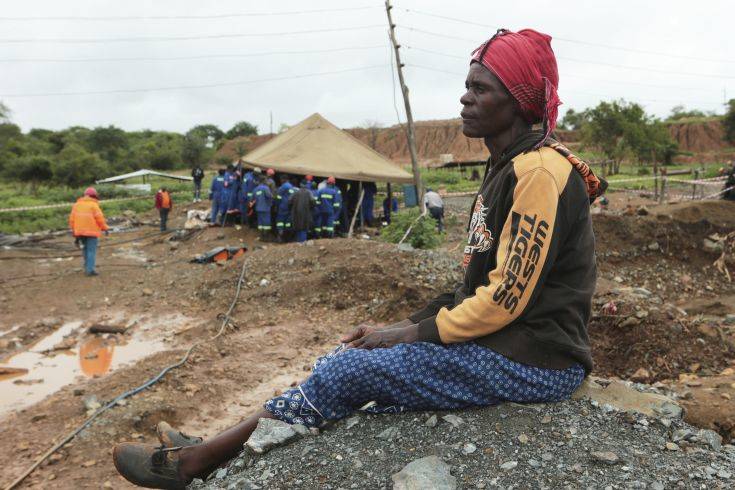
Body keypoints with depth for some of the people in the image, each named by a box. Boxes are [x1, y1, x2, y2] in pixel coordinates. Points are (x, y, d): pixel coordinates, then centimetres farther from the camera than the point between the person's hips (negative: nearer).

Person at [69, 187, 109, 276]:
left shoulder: (77, 204, 9)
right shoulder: (93, 205, -8)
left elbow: (72, 218, 8)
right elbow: (100, 218, -13)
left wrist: (74, 231, 14)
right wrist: (105, 228, -2)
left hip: (80, 231, 6)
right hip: (91, 231, -5)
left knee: (85, 248, 20)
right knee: (91, 250, -3)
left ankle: (87, 267, 21)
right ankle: (90, 269, -9)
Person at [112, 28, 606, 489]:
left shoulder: (540, 171, -17)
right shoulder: (506, 168, 14)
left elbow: (508, 297, -21)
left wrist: (413, 333, -13)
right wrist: (404, 326, 5)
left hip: (531, 360, -9)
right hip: (499, 338, 9)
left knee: (352, 369, -13)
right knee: (359, 357, 1)